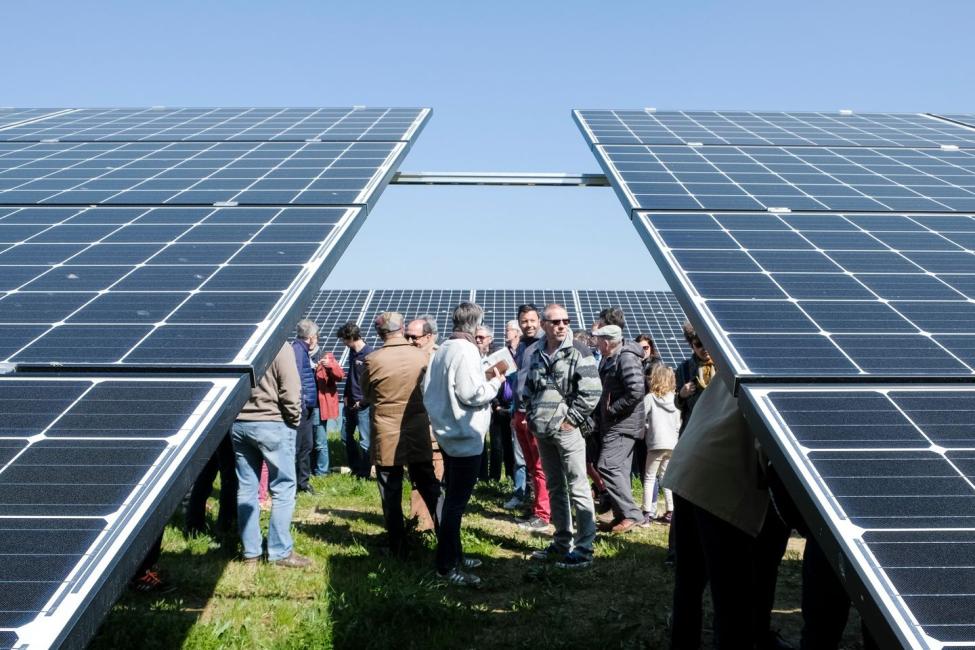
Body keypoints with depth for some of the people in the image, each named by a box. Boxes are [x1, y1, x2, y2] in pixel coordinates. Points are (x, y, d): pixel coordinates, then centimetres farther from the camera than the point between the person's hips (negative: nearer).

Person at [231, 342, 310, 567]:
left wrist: (234, 413, 13)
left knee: (246, 487, 10)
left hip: (238, 423, 6)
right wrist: (294, 419, 1)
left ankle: (250, 551, 16)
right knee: (283, 488, 3)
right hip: (272, 423, -6)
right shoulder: (280, 346, -11)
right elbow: (290, 390, -13)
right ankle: (280, 551, 4)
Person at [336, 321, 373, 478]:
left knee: (364, 440, 0)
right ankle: (355, 468, 30)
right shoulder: (352, 352, 9)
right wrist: (346, 396, 11)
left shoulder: (369, 354, -17)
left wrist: (362, 402, -14)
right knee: (346, 436, 16)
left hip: (363, 405, -9)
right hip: (351, 403, 9)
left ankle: (364, 474, 10)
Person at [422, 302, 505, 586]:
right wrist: (495, 382, -6)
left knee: (453, 498, 18)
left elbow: (428, 387, 12)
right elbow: (472, 394, -24)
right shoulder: (465, 351, -18)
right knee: (457, 502, -4)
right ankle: (446, 567, 1)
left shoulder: (444, 349, 9)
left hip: (447, 433, 10)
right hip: (465, 436, -10)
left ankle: (454, 556, 29)